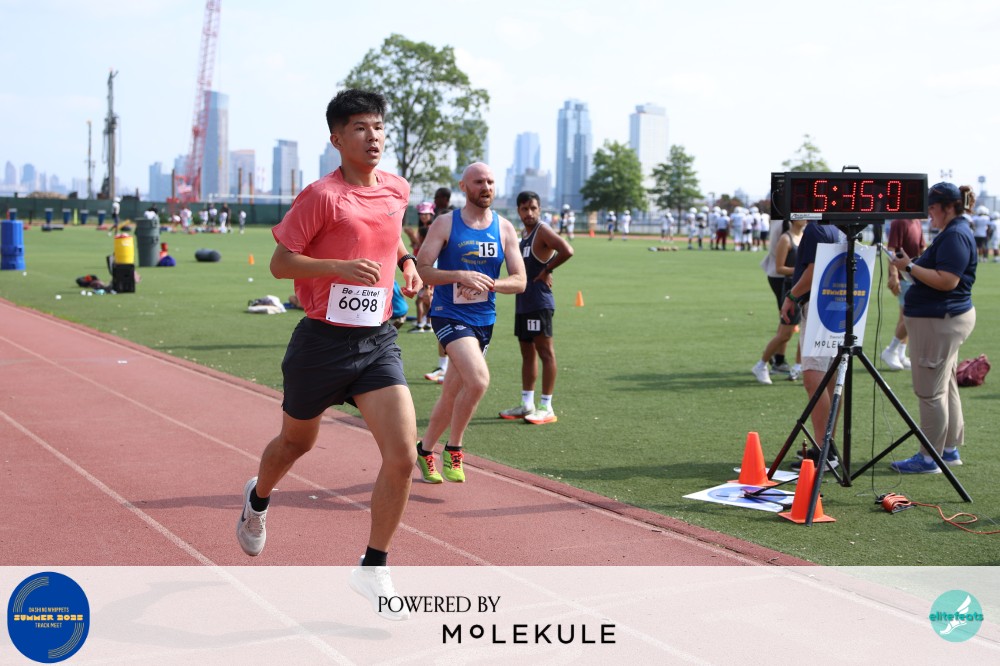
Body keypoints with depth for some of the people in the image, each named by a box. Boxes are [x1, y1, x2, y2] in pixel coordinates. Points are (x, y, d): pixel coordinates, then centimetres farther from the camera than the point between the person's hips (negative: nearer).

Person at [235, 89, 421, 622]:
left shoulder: (398, 190, 5)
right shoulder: (322, 195, -13)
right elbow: (280, 262, -13)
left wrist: (406, 262, 9)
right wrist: (341, 266, -26)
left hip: (378, 341, 4)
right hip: (323, 341, -4)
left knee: (402, 453, -12)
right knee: (297, 442, 18)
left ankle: (372, 569, 5)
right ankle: (257, 499, 54)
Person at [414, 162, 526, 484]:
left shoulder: (505, 229, 6)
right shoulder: (445, 224, -4)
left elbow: (519, 281, 3)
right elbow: (420, 269, -10)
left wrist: (488, 283, -15)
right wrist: (461, 276, -23)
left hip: (484, 320, 5)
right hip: (449, 315, -5)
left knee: (452, 394, 11)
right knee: (478, 380, -24)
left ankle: (425, 449, 32)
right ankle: (453, 449, -4)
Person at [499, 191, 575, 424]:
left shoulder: (543, 231, -11)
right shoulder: (523, 233, 16)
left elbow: (567, 251, -27)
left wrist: (547, 270, -16)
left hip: (539, 302, -10)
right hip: (522, 302, 10)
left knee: (545, 352, -5)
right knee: (527, 353, 13)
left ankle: (547, 408, -2)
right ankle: (527, 404, 20)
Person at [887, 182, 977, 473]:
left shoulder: (956, 236, -18)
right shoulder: (952, 233, 16)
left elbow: (947, 281, -25)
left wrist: (911, 267, -20)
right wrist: (913, 266, 11)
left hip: (941, 321, -12)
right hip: (944, 319, 12)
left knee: (930, 391, -7)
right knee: (945, 386, 17)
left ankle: (929, 458, -2)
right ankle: (950, 449, 25)